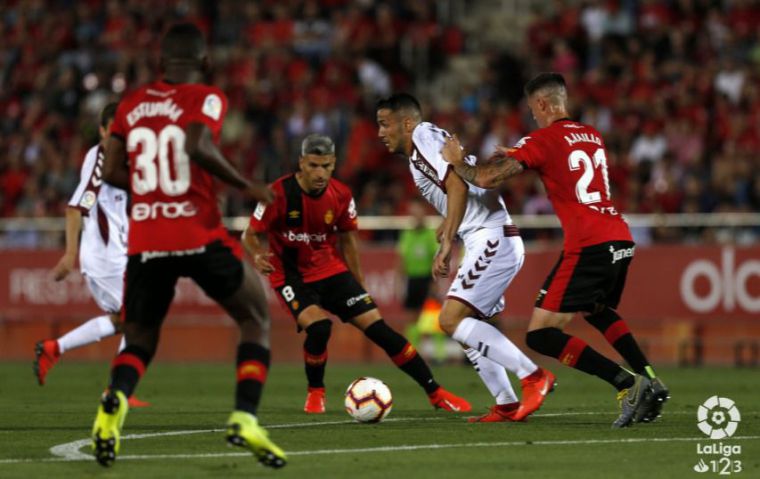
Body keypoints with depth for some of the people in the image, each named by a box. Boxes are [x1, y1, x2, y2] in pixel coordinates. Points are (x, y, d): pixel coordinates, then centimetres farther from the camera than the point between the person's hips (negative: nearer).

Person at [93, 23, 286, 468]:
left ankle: (116, 400, -17)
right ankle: (245, 418, -5)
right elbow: (198, 147, -21)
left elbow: (111, 172, 7)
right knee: (257, 320, 15)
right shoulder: (207, 98, -2)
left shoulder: (132, 104, 11)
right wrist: (247, 187, -11)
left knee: (139, 341, 17)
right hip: (201, 237, -3)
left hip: (145, 243, 4)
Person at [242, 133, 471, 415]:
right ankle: (315, 393, -2)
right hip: (291, 276, -3)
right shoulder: (279, 194, -18)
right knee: (318, 326, -30)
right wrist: (258, 257, -32)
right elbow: (249, 235, -9)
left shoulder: (341, 195, -6)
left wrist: (358, 285, 14)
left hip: (331, 270, 3)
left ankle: (435, 393, 3)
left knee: (378, 327, -5)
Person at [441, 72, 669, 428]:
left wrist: (457, 162, 14)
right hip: (621, 240, 8)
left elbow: (486, 179, -6)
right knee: (597, 311, 35)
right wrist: (514, 157, 35)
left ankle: (628, 385, -19)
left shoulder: (543, 140, -3)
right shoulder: (592, 136, 18)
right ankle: (651, 382, 21)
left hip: (588, 247, -8)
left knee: (541, 335, -7)